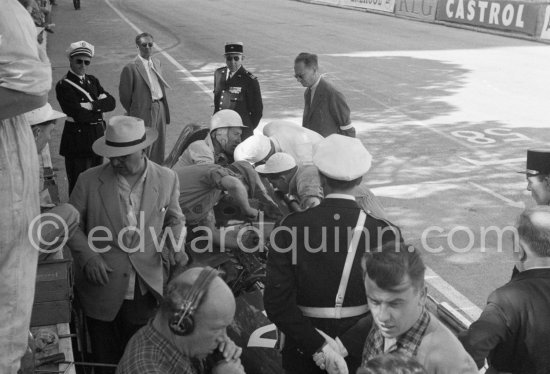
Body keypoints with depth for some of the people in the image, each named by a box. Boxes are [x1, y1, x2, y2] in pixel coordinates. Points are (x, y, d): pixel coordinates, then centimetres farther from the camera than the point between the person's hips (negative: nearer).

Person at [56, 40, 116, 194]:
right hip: (78, 143, -7)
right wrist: (100, 107, -5)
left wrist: (92, 105, -16)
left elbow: (111, 102, 1)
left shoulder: (92, 80, 13)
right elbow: (79, 114, -20)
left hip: (97, 138, 7)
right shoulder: (63, 85, -10)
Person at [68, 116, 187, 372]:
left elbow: (175, 219, 12)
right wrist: (88, 257, -13)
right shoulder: (89, 181, -6)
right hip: (102, 291, 0)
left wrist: (175, 244, -7)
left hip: (147, 293, 1)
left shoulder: (167, 179, -3)